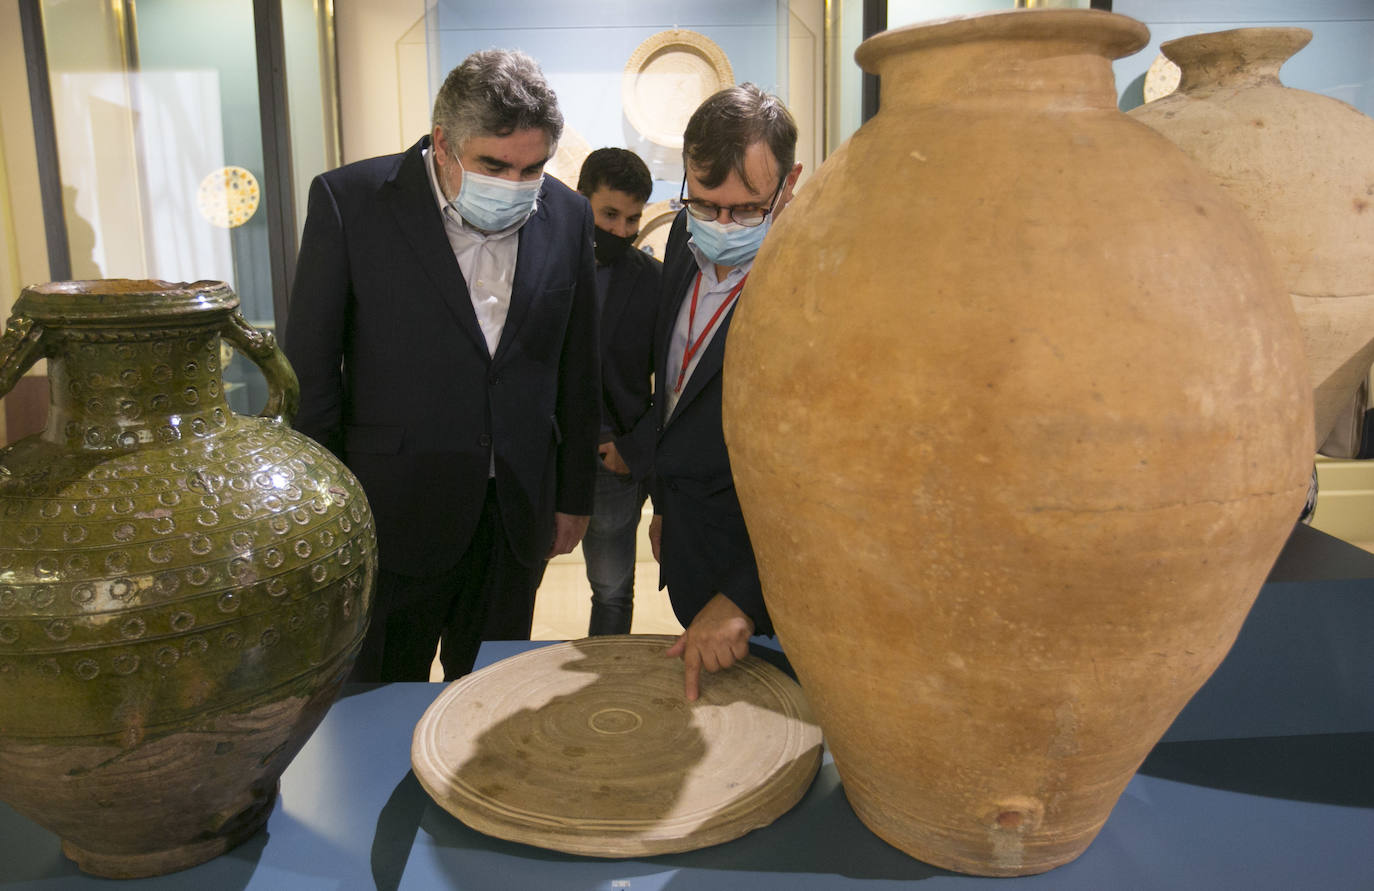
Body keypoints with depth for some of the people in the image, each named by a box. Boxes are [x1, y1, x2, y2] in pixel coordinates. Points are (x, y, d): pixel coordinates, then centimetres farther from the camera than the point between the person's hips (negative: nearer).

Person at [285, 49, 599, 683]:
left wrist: (574, 497, 11)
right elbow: (310, 374, -6)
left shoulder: (567, 215, 0)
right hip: (391, 519, -2)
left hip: (516, 518, 3)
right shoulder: (349, 201, -10)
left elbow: (577, 373, 7)